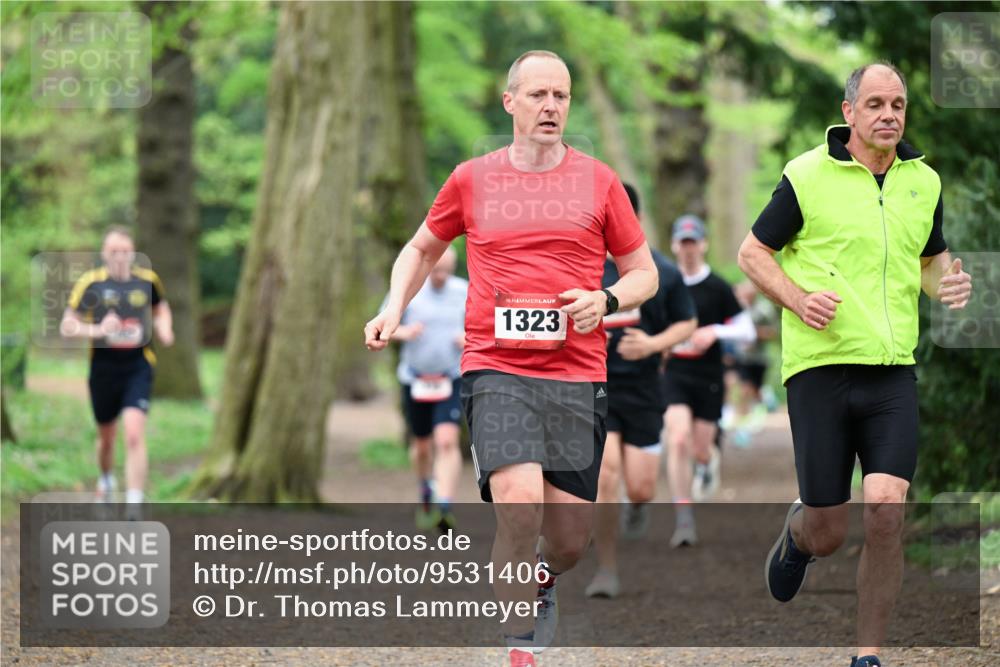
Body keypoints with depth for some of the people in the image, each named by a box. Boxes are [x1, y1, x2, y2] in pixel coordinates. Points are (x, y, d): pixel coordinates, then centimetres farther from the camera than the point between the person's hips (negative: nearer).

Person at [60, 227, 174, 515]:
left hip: (138, 367, 0)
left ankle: (133, 507, -17)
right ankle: (105, 481, 48)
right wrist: (97, 330, -21)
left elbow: (161, 308, 23)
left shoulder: (147, 280, 1)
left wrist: (164, 329, 2)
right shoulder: (90, 283, -6)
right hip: (103, 368, 0)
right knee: (106, 437, 16)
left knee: (134, 435, -16)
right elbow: (67, 326, -4)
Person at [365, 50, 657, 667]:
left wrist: (605, 301, -6)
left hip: (578, 372, 2)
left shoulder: (598, 181, 7)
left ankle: (541, 583, 41)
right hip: (496, 368, -1)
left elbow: (644, 272, 14)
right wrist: (394, 308, 8)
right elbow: (423, 248, 24)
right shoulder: (472, 179, 7)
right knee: (520, 502, -24)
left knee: (571, 536, 4)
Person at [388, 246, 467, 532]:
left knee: (447, 441, -19)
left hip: (451, 379, -1)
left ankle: (444, 508, -23)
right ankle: (426, 492, 43)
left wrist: (470, 338, -11)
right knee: (422, 445, 13)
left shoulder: (464, 292, -2)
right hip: (415, 379, 1)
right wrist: (403, 332, -18)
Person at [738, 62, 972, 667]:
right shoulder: (807, 175, -3)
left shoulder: (925, 181, 10)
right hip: (821, 367, -3)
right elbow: (753, 252, 4)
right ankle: (797, 531, 41)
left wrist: (947, 283, 3)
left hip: (893, 372, 3)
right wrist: (798, 299, -13)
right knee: (828, 536, 1)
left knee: (887, 510, -16)